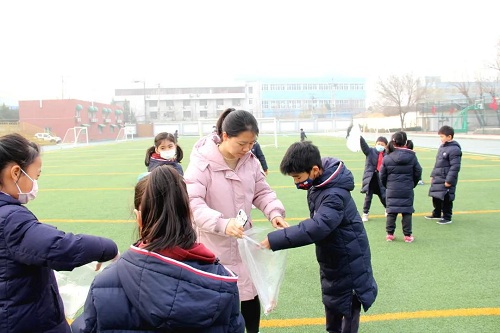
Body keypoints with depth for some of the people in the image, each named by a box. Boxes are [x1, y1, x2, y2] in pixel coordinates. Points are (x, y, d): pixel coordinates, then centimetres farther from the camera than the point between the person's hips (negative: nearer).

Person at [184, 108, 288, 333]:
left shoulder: (250, 160, -3)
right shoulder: (202, 162, -20)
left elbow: (262, 192, 5)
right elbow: (193, 202, -26)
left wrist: (274, 213, -14)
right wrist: (222, 224, -40)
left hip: (244, 242, 5)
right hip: (213, 246, -5)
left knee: (251, 296, 17)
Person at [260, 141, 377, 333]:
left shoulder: (335, 195, -32)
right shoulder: (318, 184, -3)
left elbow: (317, 227, -44)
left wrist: (273, 240, -46)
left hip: (348, 264, -8)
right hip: (331, 260, 9)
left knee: (348, 314, 7)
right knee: (331, 307, 23)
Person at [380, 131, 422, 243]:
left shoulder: (387, 158, -6)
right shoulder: (412, 157, -4)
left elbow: (382, 176, 0)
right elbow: (418, 173, 3)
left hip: (391, 191, 0)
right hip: (407, 191, 0)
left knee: (391, 212, 8)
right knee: (407, 212, 7)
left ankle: (390, 234, 12)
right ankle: (408, 235, 12)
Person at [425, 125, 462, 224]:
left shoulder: (454, 149, -17)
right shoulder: (442, 147, 12)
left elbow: (455, 167, -20)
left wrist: (449, 180, -21)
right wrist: (433, 175, 19)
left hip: (446, 180, -9)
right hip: (437, 179, 9)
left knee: (446, 199, 0)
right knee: (436, 197, 18)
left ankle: (447, 218, 12)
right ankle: (436, 214, 33)